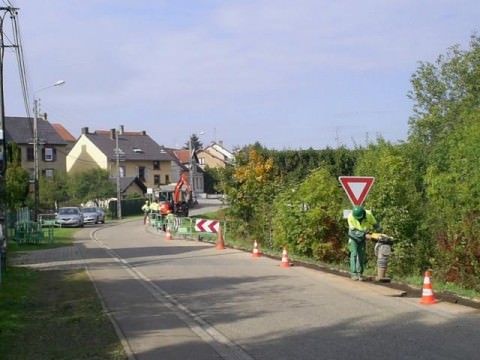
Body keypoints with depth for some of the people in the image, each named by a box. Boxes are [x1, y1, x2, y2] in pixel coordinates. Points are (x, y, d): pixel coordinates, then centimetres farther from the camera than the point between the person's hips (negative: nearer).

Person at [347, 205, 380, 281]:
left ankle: (360, 274, 5)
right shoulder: (351, 217, -28)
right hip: (354, 237, -2)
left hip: (363, 237, 2)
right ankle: (353, 274, -10)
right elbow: (353, 231, -27)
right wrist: (364, 234, -37)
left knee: (362, 255, 0)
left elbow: (375, 225, -9)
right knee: (354, 254, -11)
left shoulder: (368, 214, -25)